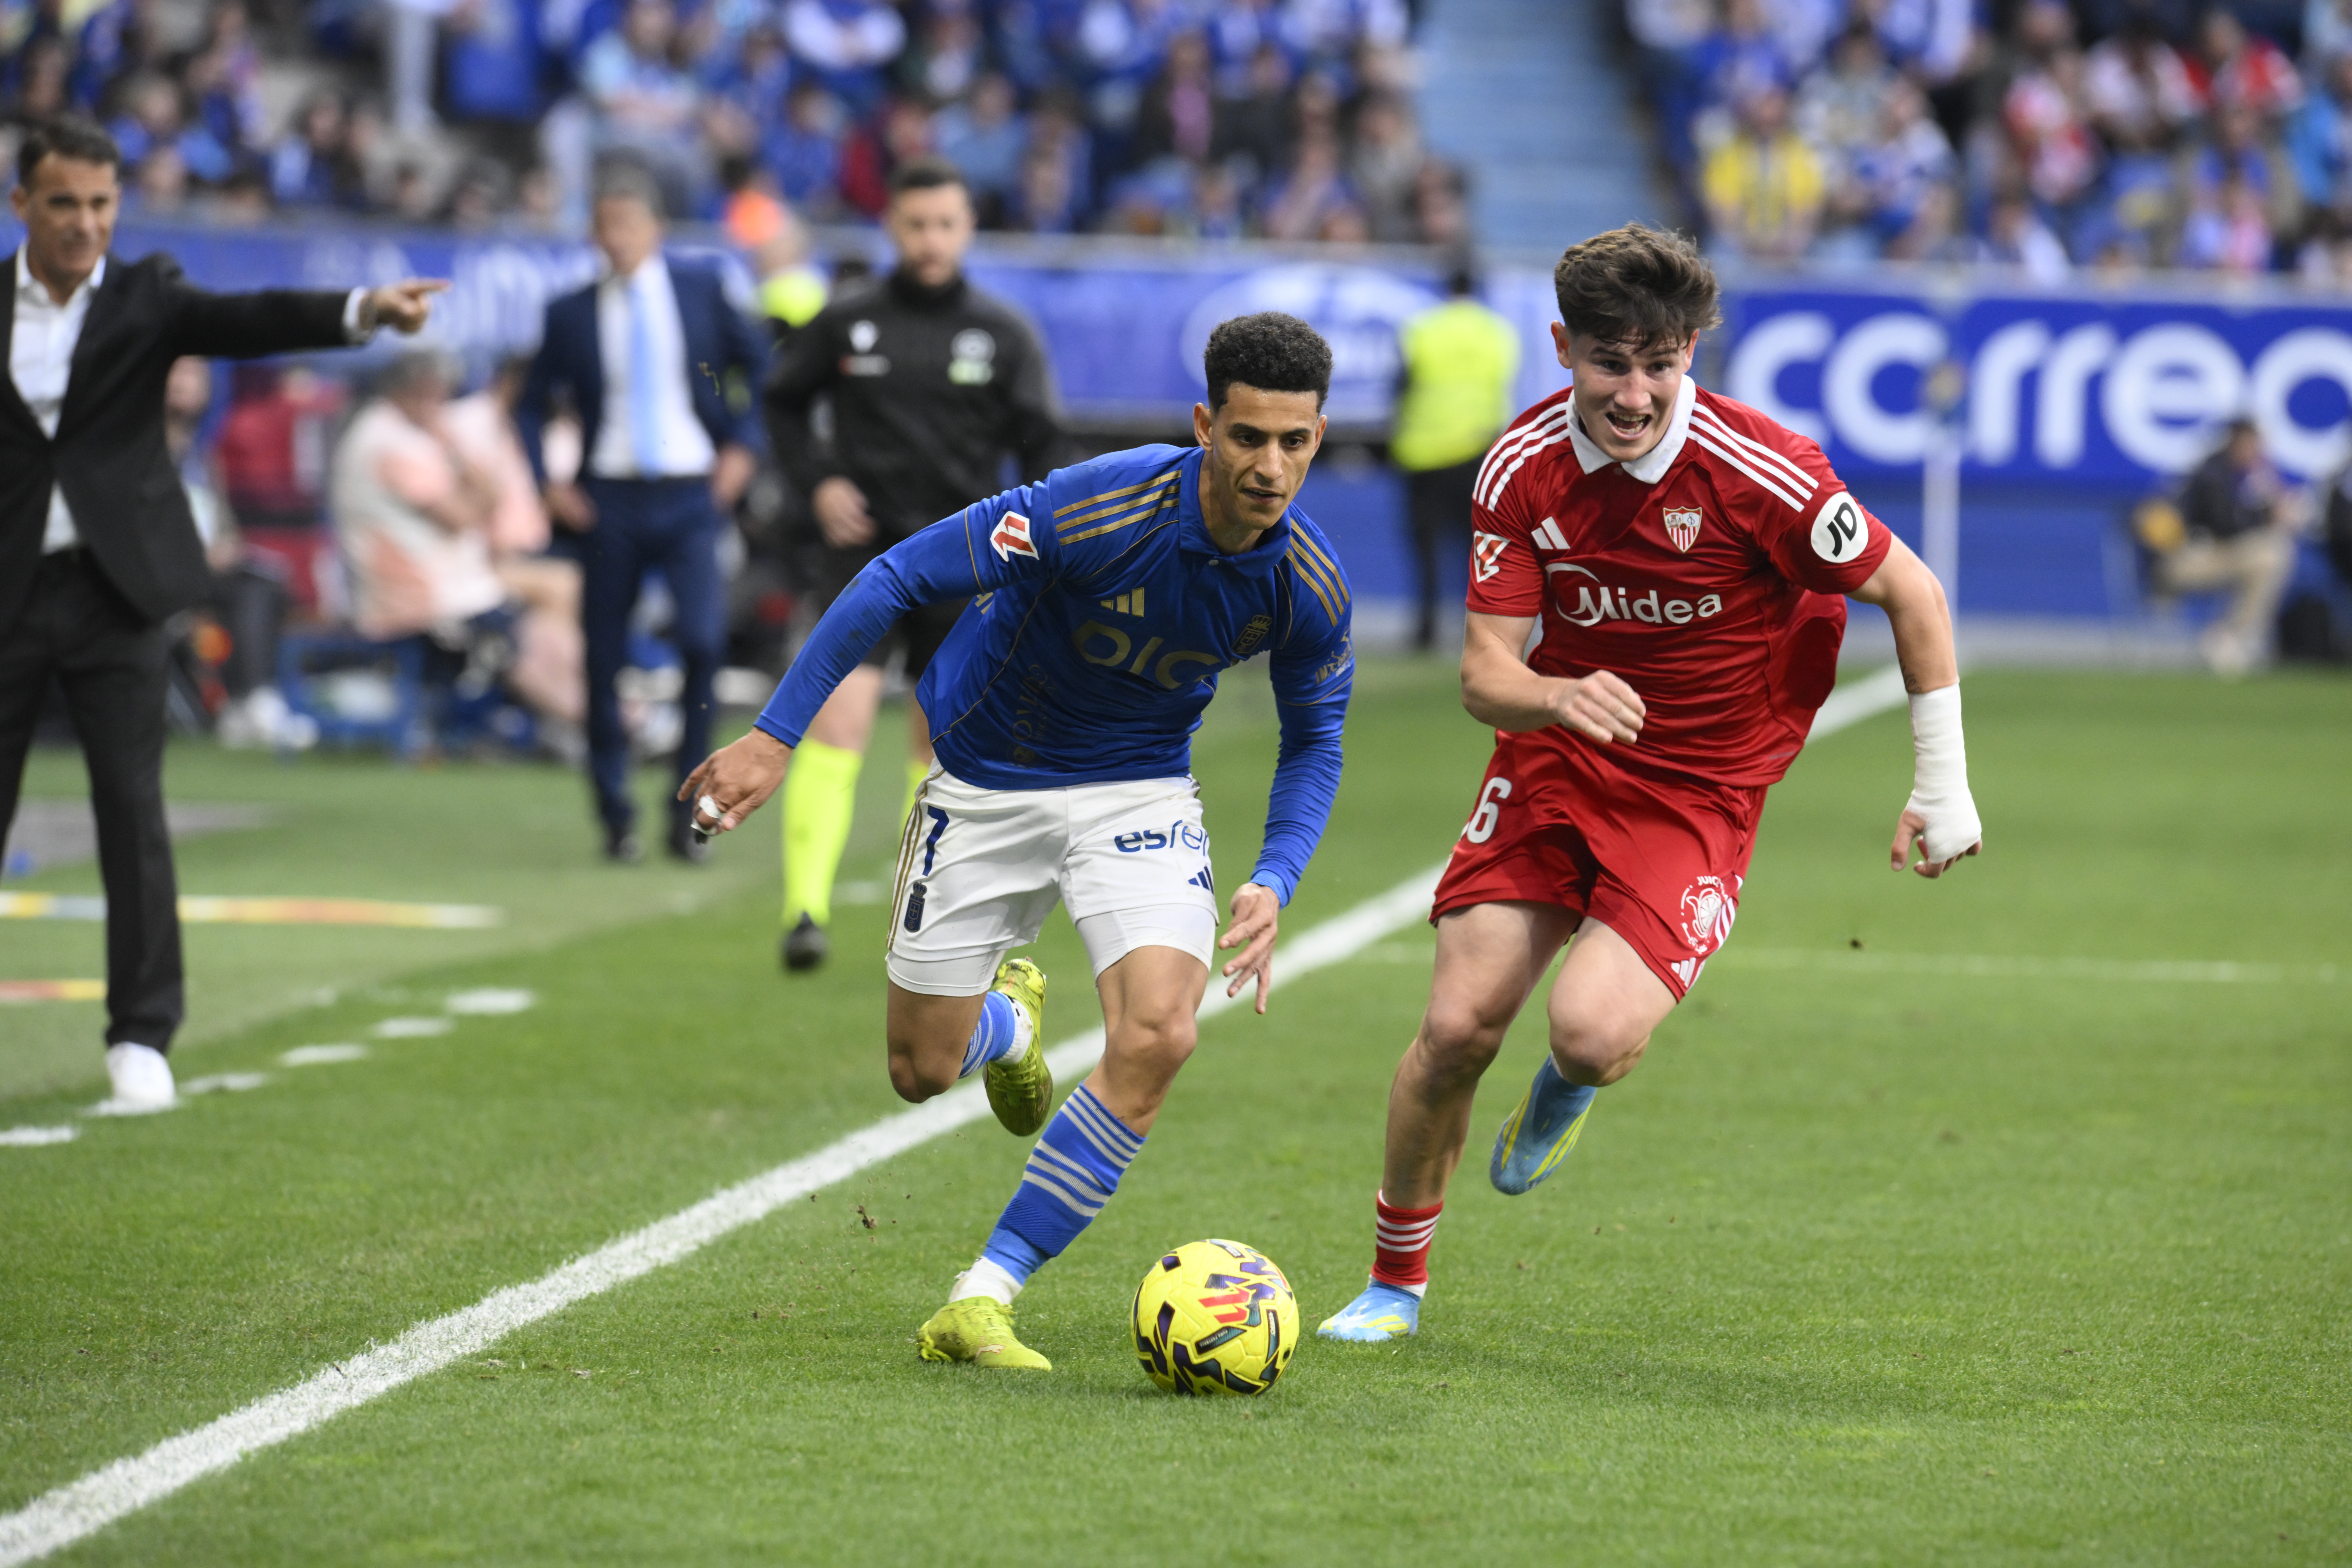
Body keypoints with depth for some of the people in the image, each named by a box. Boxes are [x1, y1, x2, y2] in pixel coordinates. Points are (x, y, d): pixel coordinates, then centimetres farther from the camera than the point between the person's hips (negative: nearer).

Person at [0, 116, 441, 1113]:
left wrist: (363, 311, -32)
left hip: (113, 587, -1)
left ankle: (142, 1034, 4)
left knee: (132, 807, -3)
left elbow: (249, 322, -16)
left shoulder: (144, 298, 0)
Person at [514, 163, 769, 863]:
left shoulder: (703, 292, 4)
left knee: (703, 640, -17)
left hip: (690, 496, -1)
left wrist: (744, 447, 0)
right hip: (610, 499, 1)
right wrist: (548, 485, 2)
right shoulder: (571, 314, 5)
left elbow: (766, 370, 10)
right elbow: (532, 406, 14)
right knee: (605, 660, 1)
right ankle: (617, 817, 15)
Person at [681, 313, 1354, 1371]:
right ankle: (1009, 1019, 47)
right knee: (922, 1073, 7)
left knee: (1157, 1037, -23)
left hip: (1136, 795, 2)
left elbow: (1314, 741, 3)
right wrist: (776, 736, -24)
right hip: (983, 788, -2)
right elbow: (899, 580, -23)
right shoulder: (1098, 509, -30)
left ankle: (982, 1299, -14)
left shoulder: (1309, 588, -17)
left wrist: (1273, 881, -14)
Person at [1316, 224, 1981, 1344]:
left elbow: (1911, 594, -9)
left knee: (1592, 1031, -25)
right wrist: (1557, 697, -34)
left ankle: (1571, 1085, 16)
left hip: (1699, 791, -3)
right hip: (1556, 759, 3)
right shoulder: (1525, 468, -10)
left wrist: (1942, 787, -6)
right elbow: (1485, 672, -10)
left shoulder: (1759, 472, -22)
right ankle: (1395, 1281, 16)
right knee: (1457, 1027, -7)